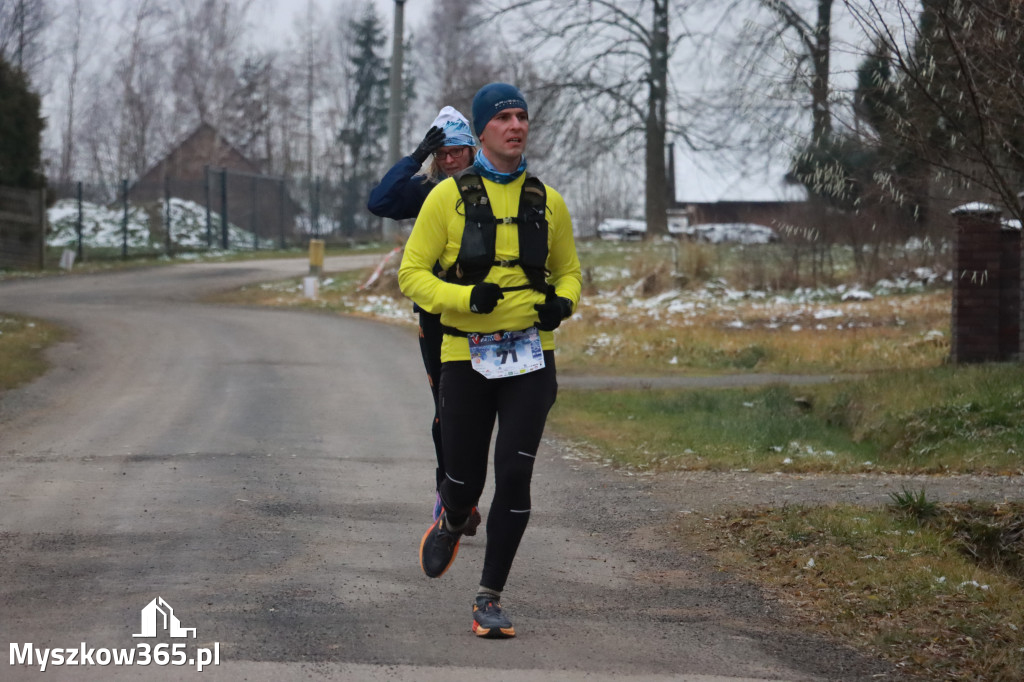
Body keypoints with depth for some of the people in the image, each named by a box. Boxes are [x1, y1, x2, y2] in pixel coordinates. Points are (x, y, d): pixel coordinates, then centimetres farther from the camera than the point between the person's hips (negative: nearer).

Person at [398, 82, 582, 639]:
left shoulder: (548, 202, 9)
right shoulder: (449, 196, -1)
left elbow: (569, 272, 21)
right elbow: (412, 273, -1)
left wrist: (562, 302, -2)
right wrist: (466, 297, -18)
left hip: (530, 357, 2)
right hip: (466, 357, -1)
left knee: (514, 475, -9)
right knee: (465, 479, 6)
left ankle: (490, 599, 1)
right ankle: (450, 522, 44)